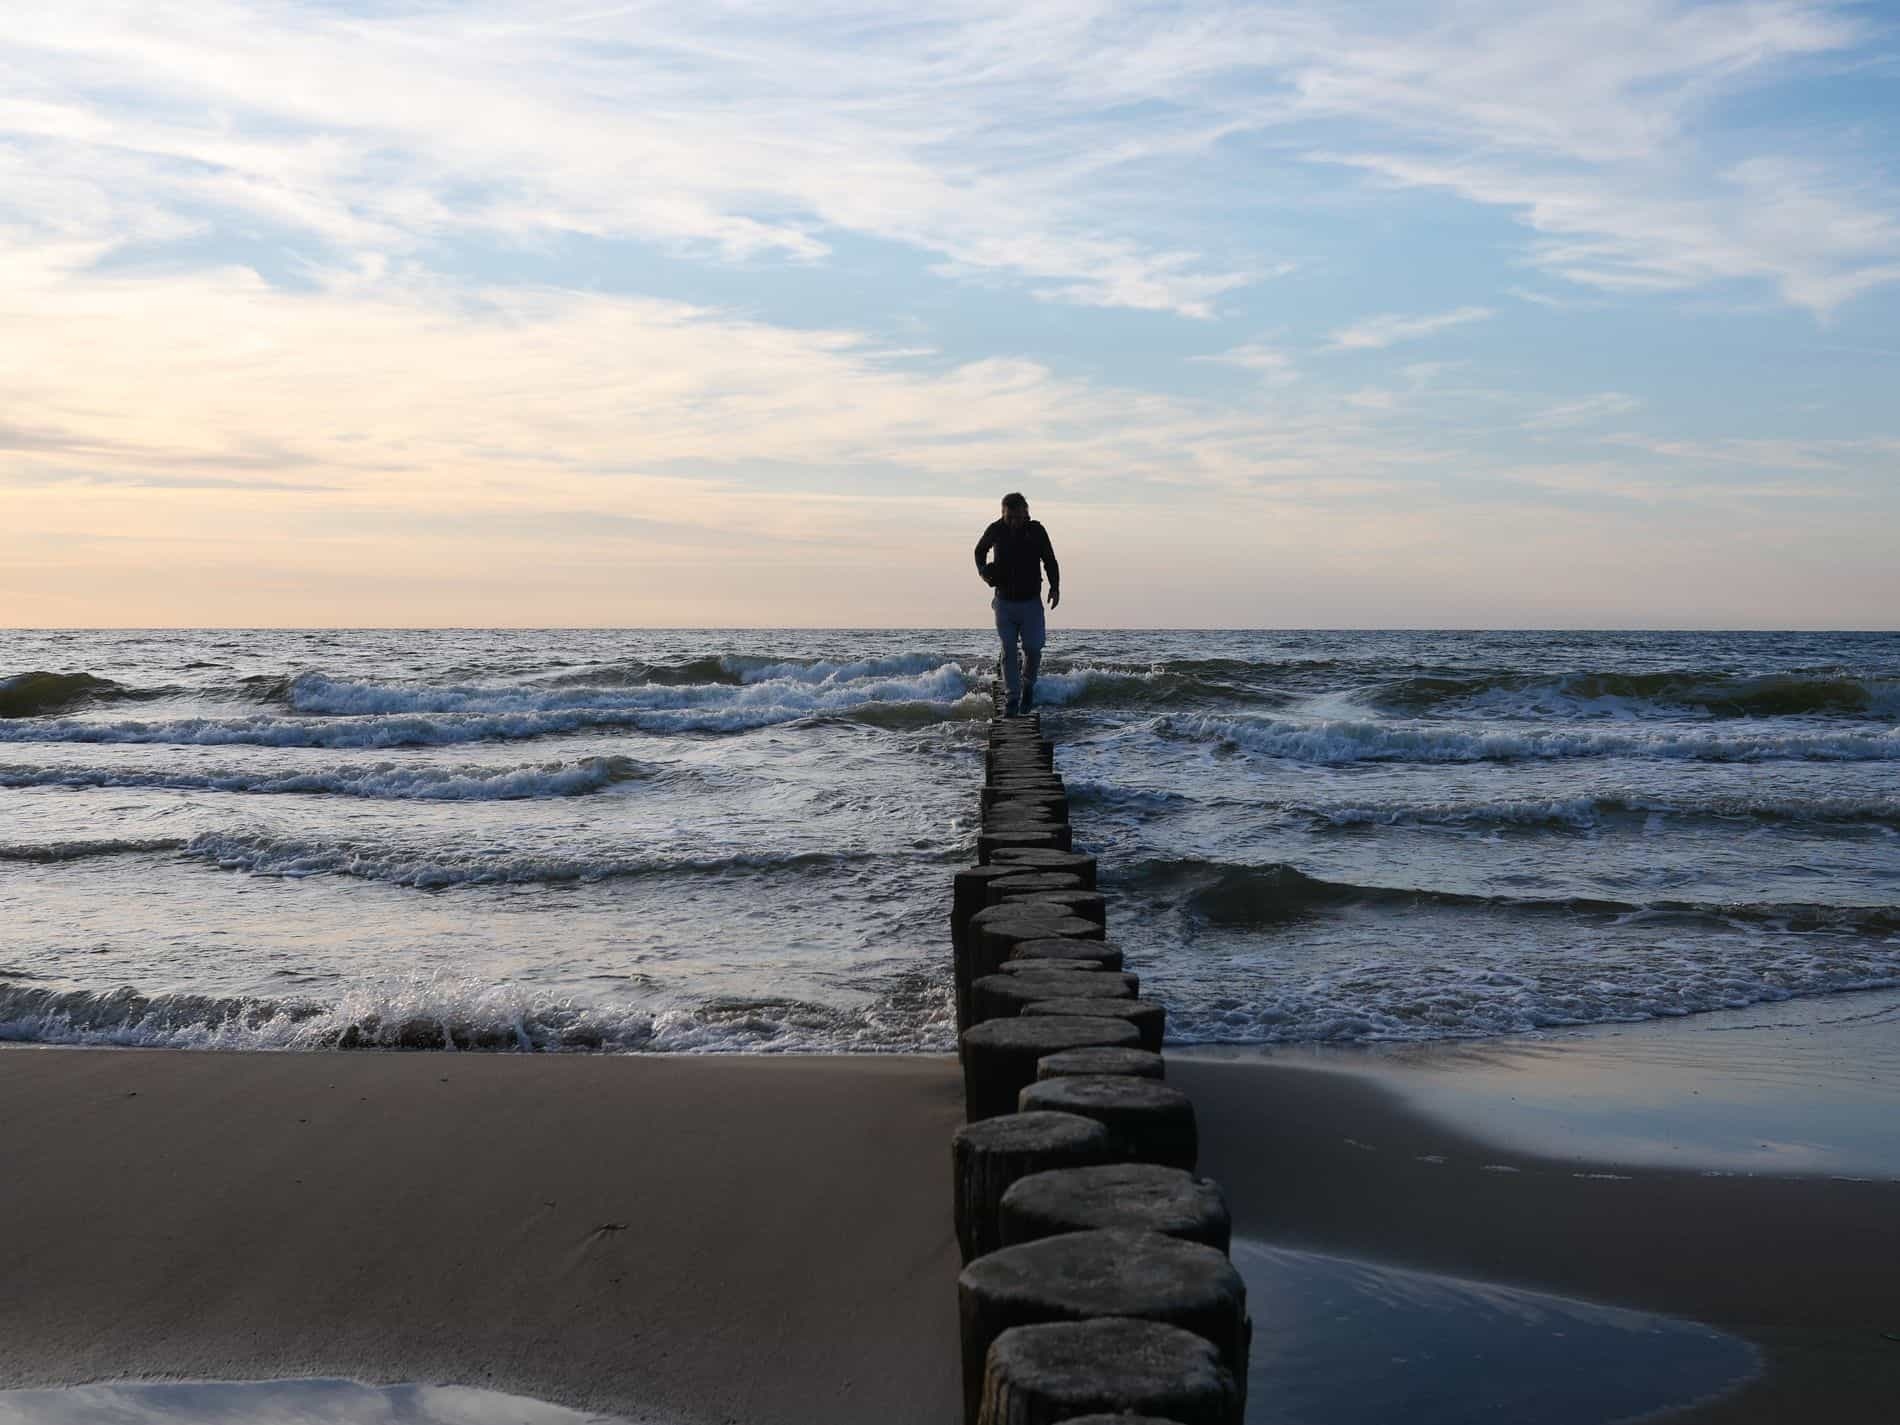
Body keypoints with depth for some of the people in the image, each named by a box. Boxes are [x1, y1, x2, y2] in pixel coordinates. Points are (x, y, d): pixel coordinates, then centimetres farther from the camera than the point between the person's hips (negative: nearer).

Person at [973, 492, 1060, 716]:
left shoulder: (1036, 531, -7)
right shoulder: (995, 531, -5)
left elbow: (1050, 561, 3)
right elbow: (979, 551, 15)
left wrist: (1055, 587, -9)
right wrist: (983, 571, -3)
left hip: (1031, 602, -1)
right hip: (1004, 602, 1)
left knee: (1033, 648, -8)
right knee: (1008, 651, -3)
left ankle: (1028, 685, 20)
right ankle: (1012, 700, 3)